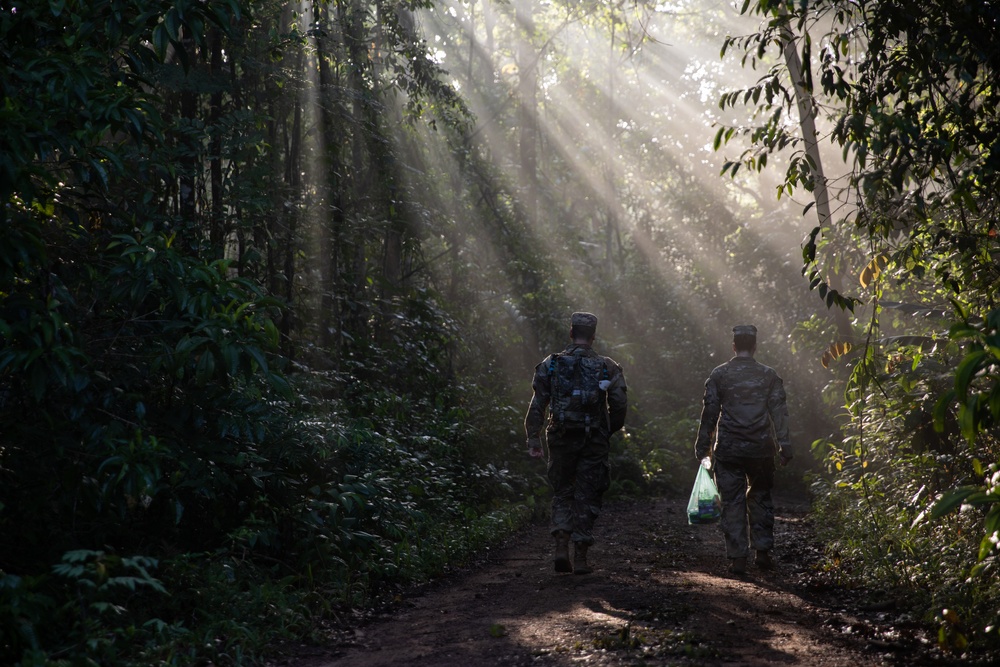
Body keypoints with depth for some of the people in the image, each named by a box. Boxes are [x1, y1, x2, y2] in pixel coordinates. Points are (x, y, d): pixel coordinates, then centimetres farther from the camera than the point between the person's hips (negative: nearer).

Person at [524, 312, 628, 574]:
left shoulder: (550, 365, 2)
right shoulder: (607, 367, 0)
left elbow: (537, 405, -2)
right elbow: (619, 405, -3)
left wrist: (533, 439, 0)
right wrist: (609, 432, 12)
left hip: (561, 441, 1)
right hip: (593, 443, -1)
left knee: (562, 494, 16)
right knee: (586, 499, 7)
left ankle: (561, 547, -1)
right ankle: (580, 557, 5)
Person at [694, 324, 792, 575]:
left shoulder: (720, 374, -1)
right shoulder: (769, 375, 2)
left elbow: (709, 411, 0)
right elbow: (779, 413, 0)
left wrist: (703, 446, 5)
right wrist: (784, 446, 2)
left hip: (728, 450, -1)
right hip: (761, 450, 1)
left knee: (733, 502, 4)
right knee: (760, 498, 16)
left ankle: (738, 557, 2)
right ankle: (763, 552, 13)